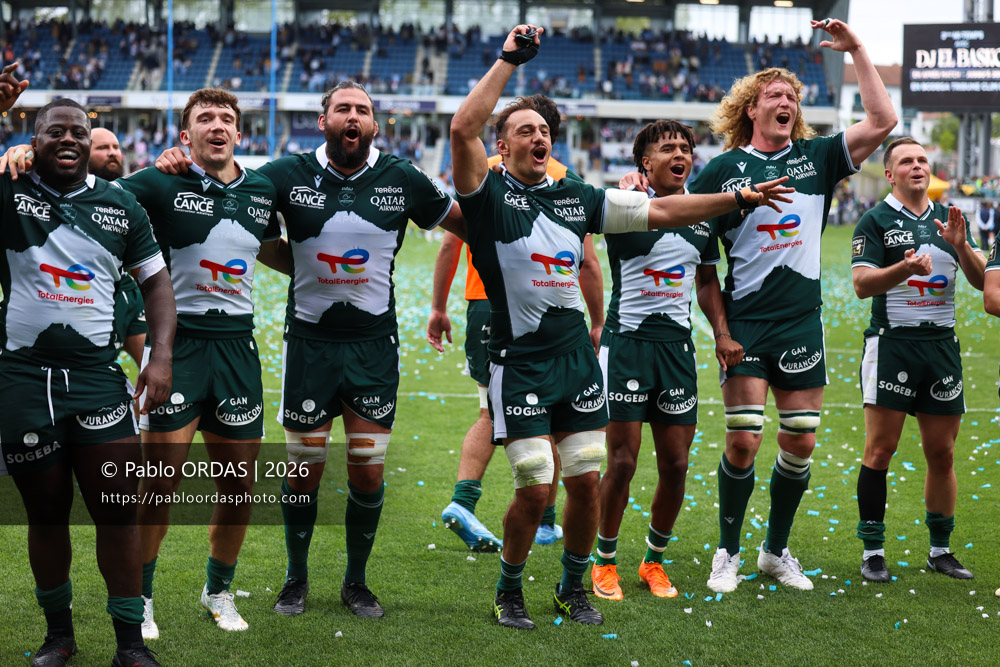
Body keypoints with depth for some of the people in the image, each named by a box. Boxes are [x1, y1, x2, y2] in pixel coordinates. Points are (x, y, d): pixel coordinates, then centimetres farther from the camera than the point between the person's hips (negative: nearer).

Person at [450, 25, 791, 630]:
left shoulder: (576, 198, 11)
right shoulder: (489, 193, -3)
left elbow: (660, 211, 12)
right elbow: (463, 129, -21)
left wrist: (739, 198, 8)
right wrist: (509, 61, -20)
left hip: (577, 358, 5)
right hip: (519, 364, -5)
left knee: (587, 482, 4)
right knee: (534, 489, -8)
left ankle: (574, 587, 25)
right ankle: (509, 592, 15)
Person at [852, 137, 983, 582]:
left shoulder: (949, 219, 12)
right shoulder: (876, 221, -1)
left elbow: (982, 280, 7)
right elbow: (861, 284, -10)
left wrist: (961, 246, -11)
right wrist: (905, 268, -26)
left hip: (942, 344, 4)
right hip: (891, 342, -4)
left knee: (942, 454, 7)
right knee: (880, 449, -7)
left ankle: (940, 550, 16)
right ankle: (872, 551, 0)